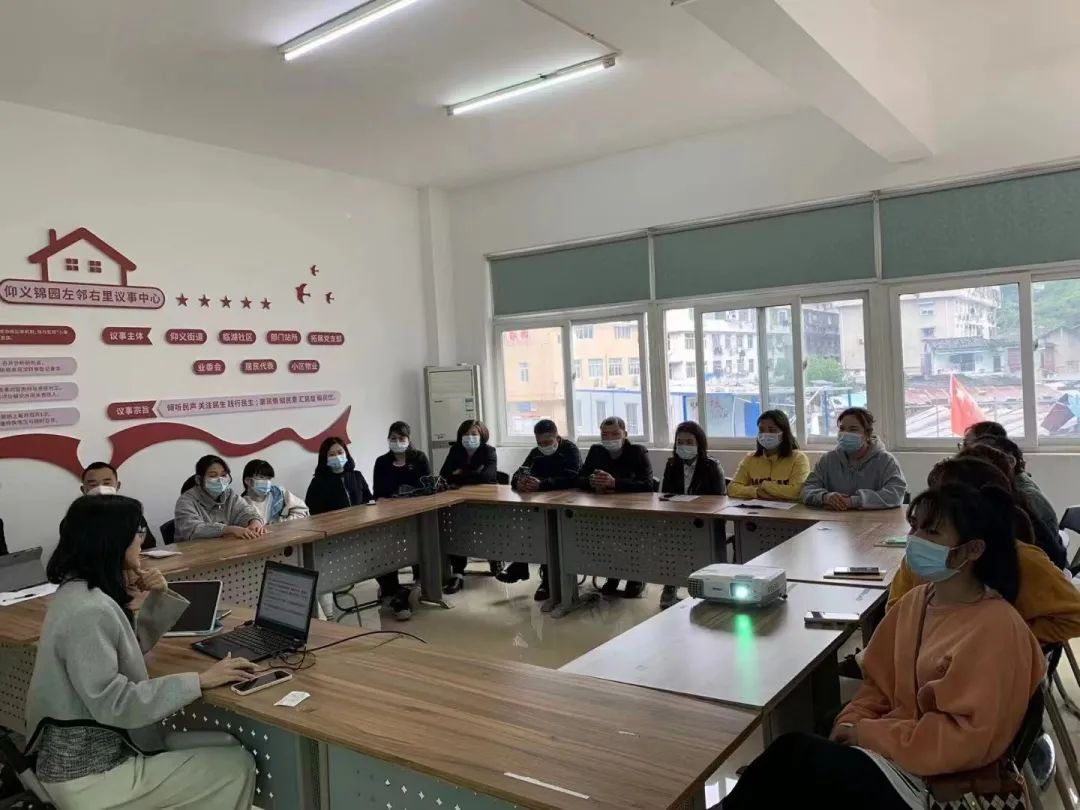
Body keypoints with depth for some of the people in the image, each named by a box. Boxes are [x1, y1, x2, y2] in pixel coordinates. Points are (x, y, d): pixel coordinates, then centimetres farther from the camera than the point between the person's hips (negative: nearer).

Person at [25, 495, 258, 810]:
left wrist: (158, 597, 3)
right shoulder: (89, 611, -27)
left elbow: (132, 645, 19)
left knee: (226, 746, 9)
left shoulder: (80, 590, 6)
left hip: (99, 749, 10)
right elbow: (114, 704, -31)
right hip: (91, 775, -10)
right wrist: (199, 680, -27)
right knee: (237, 766, -5)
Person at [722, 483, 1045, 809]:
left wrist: (865, 732, -16)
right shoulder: (914, 601, 5)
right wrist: (850, 723, -5)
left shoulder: (995, 629, -18)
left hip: (927, 779, -6)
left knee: (793, 755, -23)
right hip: (889, 744, 6)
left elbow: (964, 739, -21)